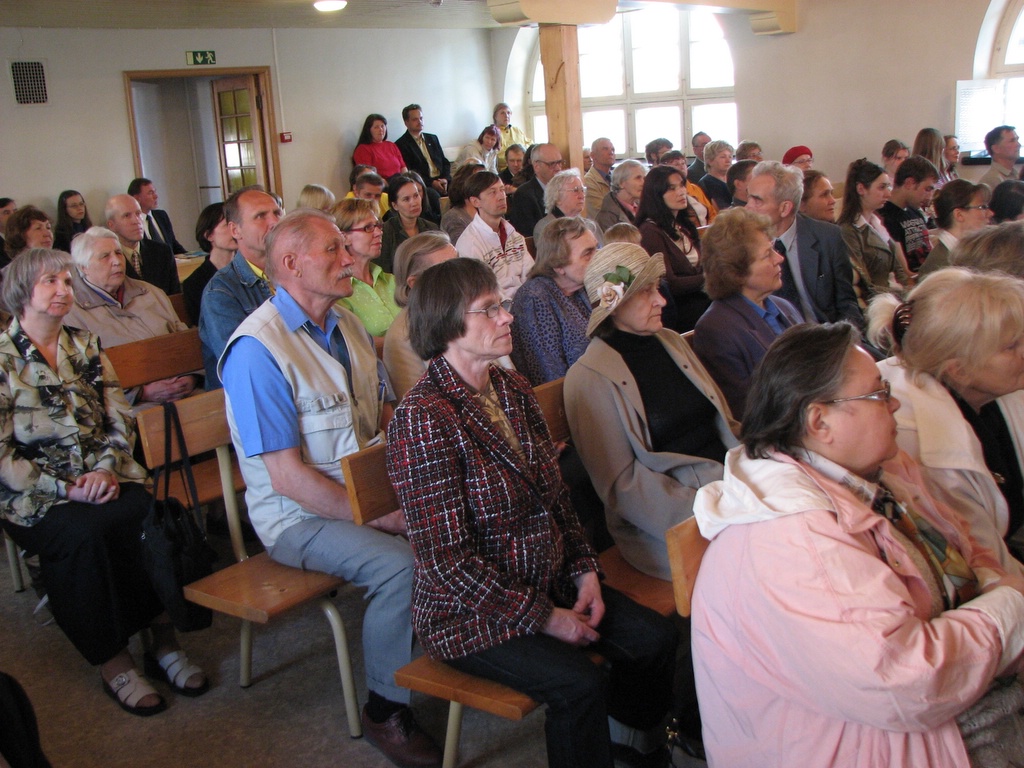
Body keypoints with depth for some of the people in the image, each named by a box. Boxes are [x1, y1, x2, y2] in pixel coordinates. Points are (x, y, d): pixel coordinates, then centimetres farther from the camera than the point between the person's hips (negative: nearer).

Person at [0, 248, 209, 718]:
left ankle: (163, 640, -18)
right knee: (85, 534, -34)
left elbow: (121, 421, 10)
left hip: (105, 479, 4)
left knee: (152, 519, -29)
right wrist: (66, 489, -16)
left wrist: (108, 469, -10)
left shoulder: (85, 346, 15)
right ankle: (112, 663, -20)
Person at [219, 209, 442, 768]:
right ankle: (386, 711, -6)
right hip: (300, 515, -7)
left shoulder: (347, 325, 9)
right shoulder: (257, 350, -18)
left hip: (369, 488, 7)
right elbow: (288, 476, -21)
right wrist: (381, 517, -21)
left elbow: (385, 412, 15)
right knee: (402, 565, -28)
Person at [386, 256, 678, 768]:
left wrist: (585, 570, 0)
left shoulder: (514, 391, 5)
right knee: (580, 686, -25)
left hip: (550, 583, 8)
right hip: (470, 611, -8)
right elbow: (447, 558, -22)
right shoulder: (423, 418, -21)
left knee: (656, 639, -5)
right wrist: (543, 617, -18)